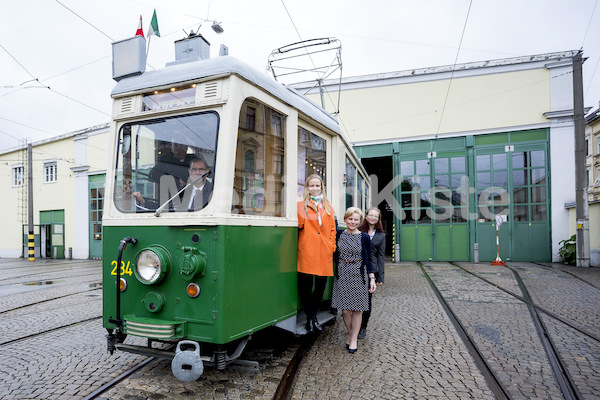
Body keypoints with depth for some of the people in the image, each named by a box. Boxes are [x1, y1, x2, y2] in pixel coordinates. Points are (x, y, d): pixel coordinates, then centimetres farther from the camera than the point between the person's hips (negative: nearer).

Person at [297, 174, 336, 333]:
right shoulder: (301, 204, 8)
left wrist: (332, 246, 6)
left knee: (321, 285, 7)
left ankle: (312, 316, 24)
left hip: (324, 252, 3)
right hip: (307, 251, -3)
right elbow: (299, 224, -7)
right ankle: (311, 318, 12)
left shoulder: (328, 206, 18)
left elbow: (332, 228, 17)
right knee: (305, 285, -4)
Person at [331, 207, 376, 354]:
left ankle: (354, 339, 19)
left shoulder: (364, 237, 1)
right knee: (345, 309, 4)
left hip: (359, 276, -1)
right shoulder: (339, 234, 4)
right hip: (343, 275, 1)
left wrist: (372, 278, 0)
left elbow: (368, 260, 5)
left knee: (357, 309, 5)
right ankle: (350, 334, 27)